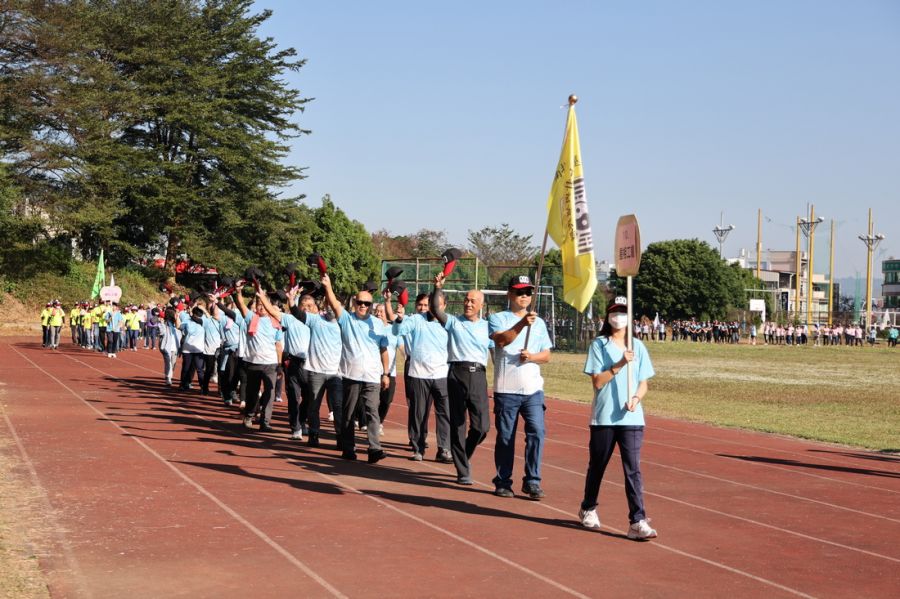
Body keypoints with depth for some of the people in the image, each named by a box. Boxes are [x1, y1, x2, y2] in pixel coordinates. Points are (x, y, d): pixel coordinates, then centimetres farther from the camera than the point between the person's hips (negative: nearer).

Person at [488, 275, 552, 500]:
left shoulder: (539, 323, 14)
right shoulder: (498, 318, 3)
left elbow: (546, 355, 12)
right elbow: (501, 340, -18)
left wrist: (532, 357, -10)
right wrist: (521, 324, -32)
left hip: (533, 390, 3)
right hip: (506, 390, -2)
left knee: (537, 433, -8)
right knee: (505, 437, 4)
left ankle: (532, 482, -1)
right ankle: (503, 482, 14)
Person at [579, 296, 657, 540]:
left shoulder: (637, 347, 9)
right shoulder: (599, 345, 1)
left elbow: (643, 383, 10)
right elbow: (597, 381, -8)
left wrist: (636, 398, -10)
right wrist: (620, 364, -18)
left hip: (632, 418, 1)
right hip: (603, 417, -1)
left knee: (633, 469, -7)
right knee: (597, 465, 12)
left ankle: (637, 522, -9)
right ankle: (588, 509, 34)